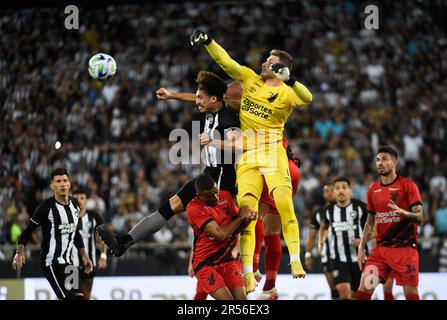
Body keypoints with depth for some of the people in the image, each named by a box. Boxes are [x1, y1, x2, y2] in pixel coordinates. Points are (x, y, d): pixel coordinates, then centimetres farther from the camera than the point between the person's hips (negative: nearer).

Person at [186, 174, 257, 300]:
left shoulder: (225, 196, 5)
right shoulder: (193, 208, -15)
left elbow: (236, 229, 14)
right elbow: (220, 234, -21)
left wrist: (248, 217, -8)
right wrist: (241, 216, -9)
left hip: (229, 260, 5)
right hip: (205, 264, -5)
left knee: (242, 297, -16)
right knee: (226, 299, -23)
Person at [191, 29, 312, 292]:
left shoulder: (287, 92, -1)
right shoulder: (251, 79, 13)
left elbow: (307, 98, -21)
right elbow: (226, 62, 15)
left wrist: (288, 79, -34)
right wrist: (208, 42, 6)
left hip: (272, 151, -3)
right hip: (247, 154, 3)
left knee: (283, 201, -19)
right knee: (246, 206, -7)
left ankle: (296, 261, -15)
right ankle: (248, 272, -6)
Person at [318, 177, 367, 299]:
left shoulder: (360, 207, -7)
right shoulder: (330, 210, 3)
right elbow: (324, 226, 26)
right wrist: (321, 242, 13)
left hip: (358, 258, -1)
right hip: (338, 259, 1)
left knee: (355, 295, 11)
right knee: (344, 290, -19)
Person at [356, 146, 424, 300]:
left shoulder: (408, 185, -4)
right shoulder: (373, 190, 11)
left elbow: (420, 218, -9)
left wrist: (403, 212, -29)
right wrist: (361, 247, 13)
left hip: (405, 248, -5)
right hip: (380, 249, 5)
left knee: (411, 294, -4)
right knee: (363, 290, -5)